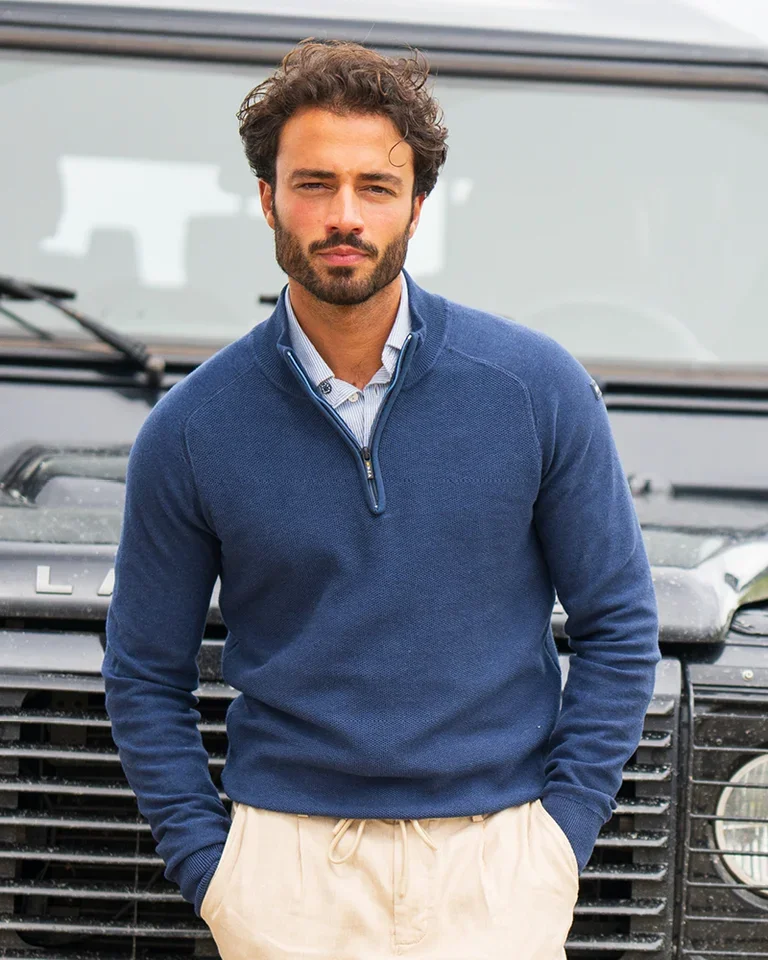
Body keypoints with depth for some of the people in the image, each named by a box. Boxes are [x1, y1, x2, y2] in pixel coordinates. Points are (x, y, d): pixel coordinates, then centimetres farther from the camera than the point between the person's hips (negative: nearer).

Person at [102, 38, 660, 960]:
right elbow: (144, 676, 5)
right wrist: (205, 865, -3)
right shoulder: (189, 432, -2)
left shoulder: (537, 387, -3)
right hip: (288, 865, 0)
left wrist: (561, 831, -3)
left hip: (496, 860, 0)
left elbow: (618, 625, 3)